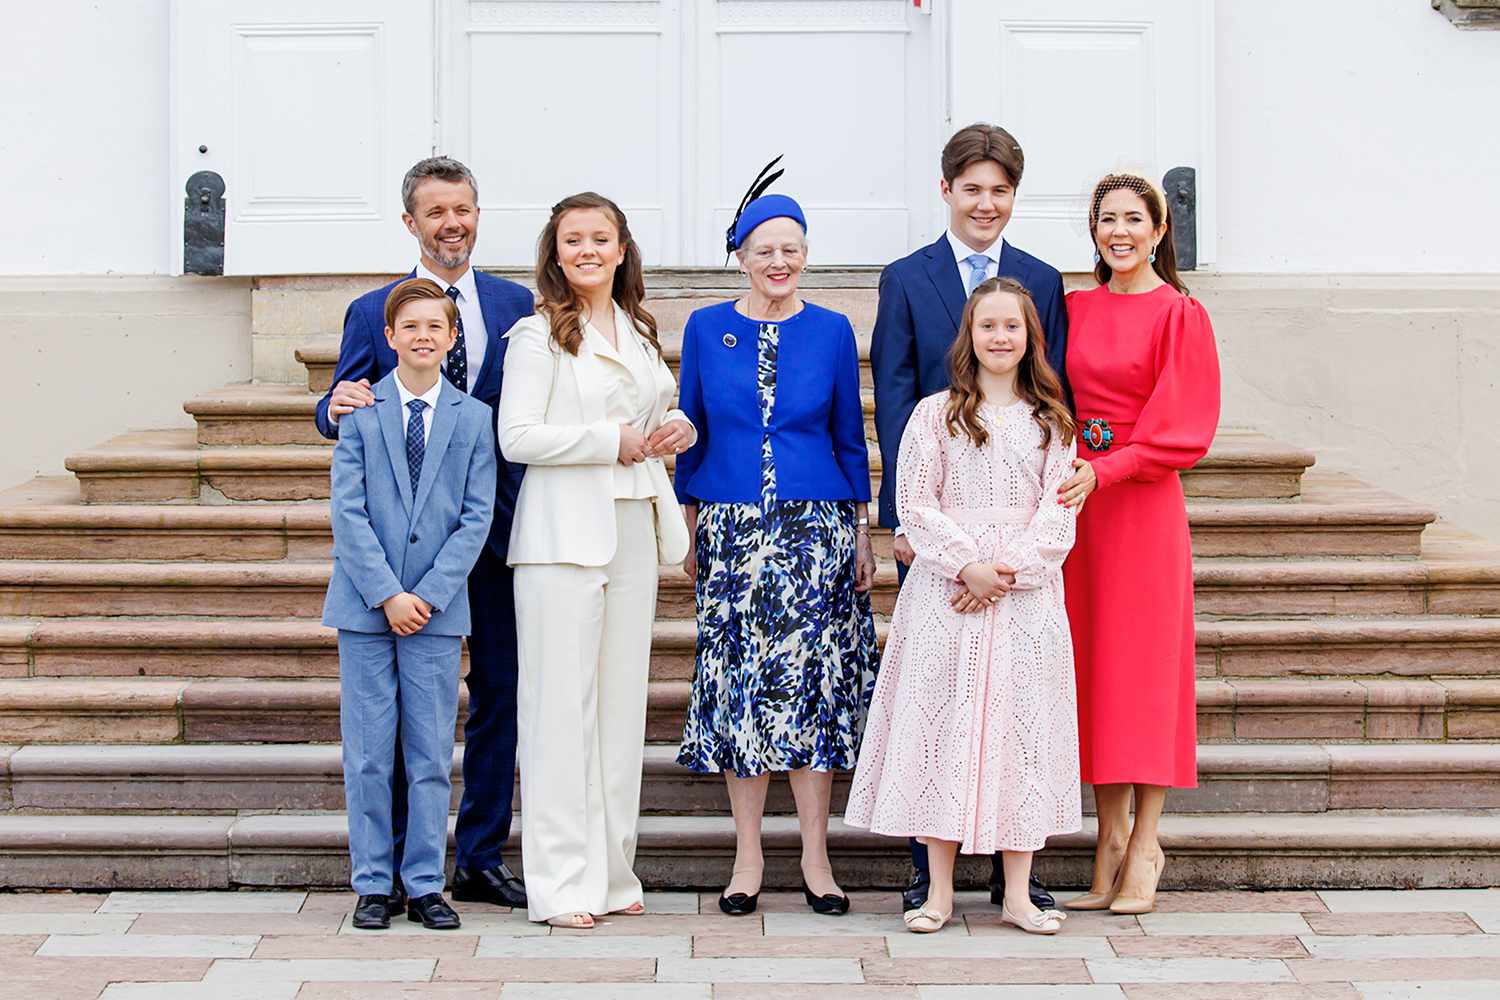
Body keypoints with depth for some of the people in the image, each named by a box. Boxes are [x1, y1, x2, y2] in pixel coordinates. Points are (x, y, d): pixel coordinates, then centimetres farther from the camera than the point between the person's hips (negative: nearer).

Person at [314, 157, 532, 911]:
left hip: (497, 523, 2)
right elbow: (339, 412, 3)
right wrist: (336, 407, -21)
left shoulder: (516, 305, 10)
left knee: (500, 691, 6)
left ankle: (480, 858, 18)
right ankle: (396, 862, 13)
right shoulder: (371, 312, 5)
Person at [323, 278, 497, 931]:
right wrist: (386, 595, -12)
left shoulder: (474, 418, 5)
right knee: (368, 753, 3)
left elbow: (477, 517, 1)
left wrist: (429, 594, -9)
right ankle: (373, 884, 13)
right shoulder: (359, 410, 2)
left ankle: (425, 884, 13)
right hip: (365, 604, -1)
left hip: (438, 607, 1)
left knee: (432, 753, 4)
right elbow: (348, 512, -4)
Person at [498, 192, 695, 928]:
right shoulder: (538, 336, -4)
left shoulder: (638, 332, 17)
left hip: (634, 529, 7)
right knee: (561, 702, -6)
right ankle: (562, 883, -2)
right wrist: (613, 442, -14)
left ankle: (611, 873, 17)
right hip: (565, 530, -7)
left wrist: (676, 427, 5)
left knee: (622, 699, 9)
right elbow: (517, 437, -12)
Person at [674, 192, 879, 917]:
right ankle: (748, 858, 11)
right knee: (738, 686, 1)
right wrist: (691, 532, 7)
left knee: (811, 684, -1)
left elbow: (850, 437, 9)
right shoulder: (706, 329, 5)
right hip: (731, 531, 1)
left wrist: (862, 531, 5)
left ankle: (815, 857, 8)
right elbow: (691, 432, 10)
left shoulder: (832, 332, 4)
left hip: (817, 528, 0)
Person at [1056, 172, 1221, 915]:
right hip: (1078, 499, 5)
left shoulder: (1180, 315, -5)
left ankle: (1144, 848, 8)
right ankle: (1110, 840, 15)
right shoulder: (1076, 309, 10)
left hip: (1142, 504, -5)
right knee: (1092, 666, 6)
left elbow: (1184, 430, -10)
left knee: (1144, 666, -1)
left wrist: (1103, 470, -19)